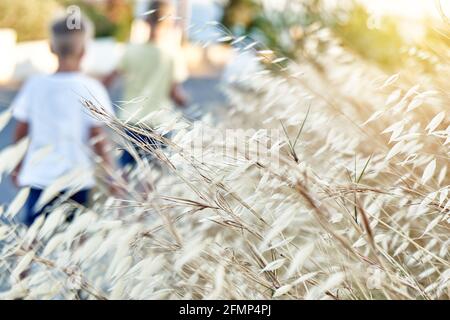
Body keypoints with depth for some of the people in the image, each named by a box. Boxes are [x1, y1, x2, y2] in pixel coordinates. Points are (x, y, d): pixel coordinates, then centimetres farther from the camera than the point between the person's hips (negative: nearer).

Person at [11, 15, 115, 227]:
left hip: (39, 177, 2)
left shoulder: (35, 84, 0)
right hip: (77, 178, -2)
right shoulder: (90, 88, -9)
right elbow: (97, 138, -10)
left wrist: (18, 167, 21)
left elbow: (20, 133, 6)